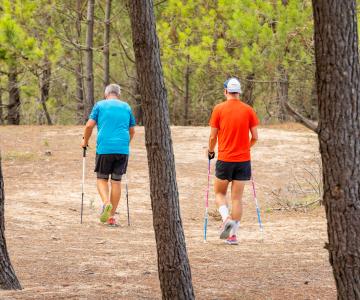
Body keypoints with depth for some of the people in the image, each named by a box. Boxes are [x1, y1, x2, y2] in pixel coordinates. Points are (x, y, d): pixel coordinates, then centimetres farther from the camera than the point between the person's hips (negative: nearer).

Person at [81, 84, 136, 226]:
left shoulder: (100, 105, 6)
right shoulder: (126, 107, 14)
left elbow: (89, 125, -3)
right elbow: (132, 130, 20)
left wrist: (85, 140, 12)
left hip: (104, 148, -2)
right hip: (122, 149, 2)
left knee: (102, 178, 10)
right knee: (116, 181, 8)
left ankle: (106, 202, -18)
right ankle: (111, 216, 9)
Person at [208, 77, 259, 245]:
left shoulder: (219, 109, -4)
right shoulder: (248, 110, 1)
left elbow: (213, 137, -3)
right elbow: (255, 137, 3)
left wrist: (211, 151, 16)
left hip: (224, 159, -2)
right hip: (243, 160, 2)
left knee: (219, 193, 14)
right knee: (237, 198, 6)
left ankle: (226, 218, -12)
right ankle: (233, 234, 4)